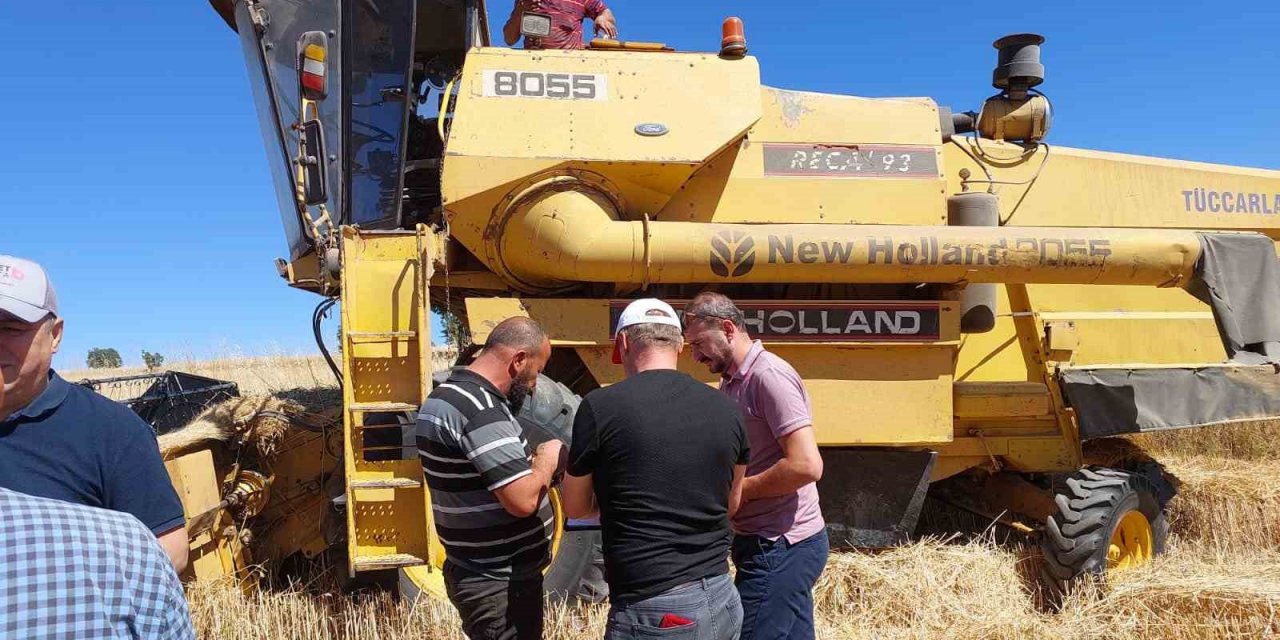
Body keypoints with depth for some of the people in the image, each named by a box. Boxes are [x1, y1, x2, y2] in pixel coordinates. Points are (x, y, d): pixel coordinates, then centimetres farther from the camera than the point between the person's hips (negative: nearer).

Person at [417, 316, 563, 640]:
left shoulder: (446, 397, 8)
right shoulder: (478, 409, -25)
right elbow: (523, 500, -29)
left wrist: (534, 464, 8)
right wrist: (547, 459, -12)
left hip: (480, 576, 10)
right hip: (501, 585, -10)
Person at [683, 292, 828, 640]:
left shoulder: (769, 375, -18)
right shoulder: (731, 383, 11)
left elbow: (806, 465, -25)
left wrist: (737, 491, -16)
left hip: (780, 548, -9)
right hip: (773, 544, 9)